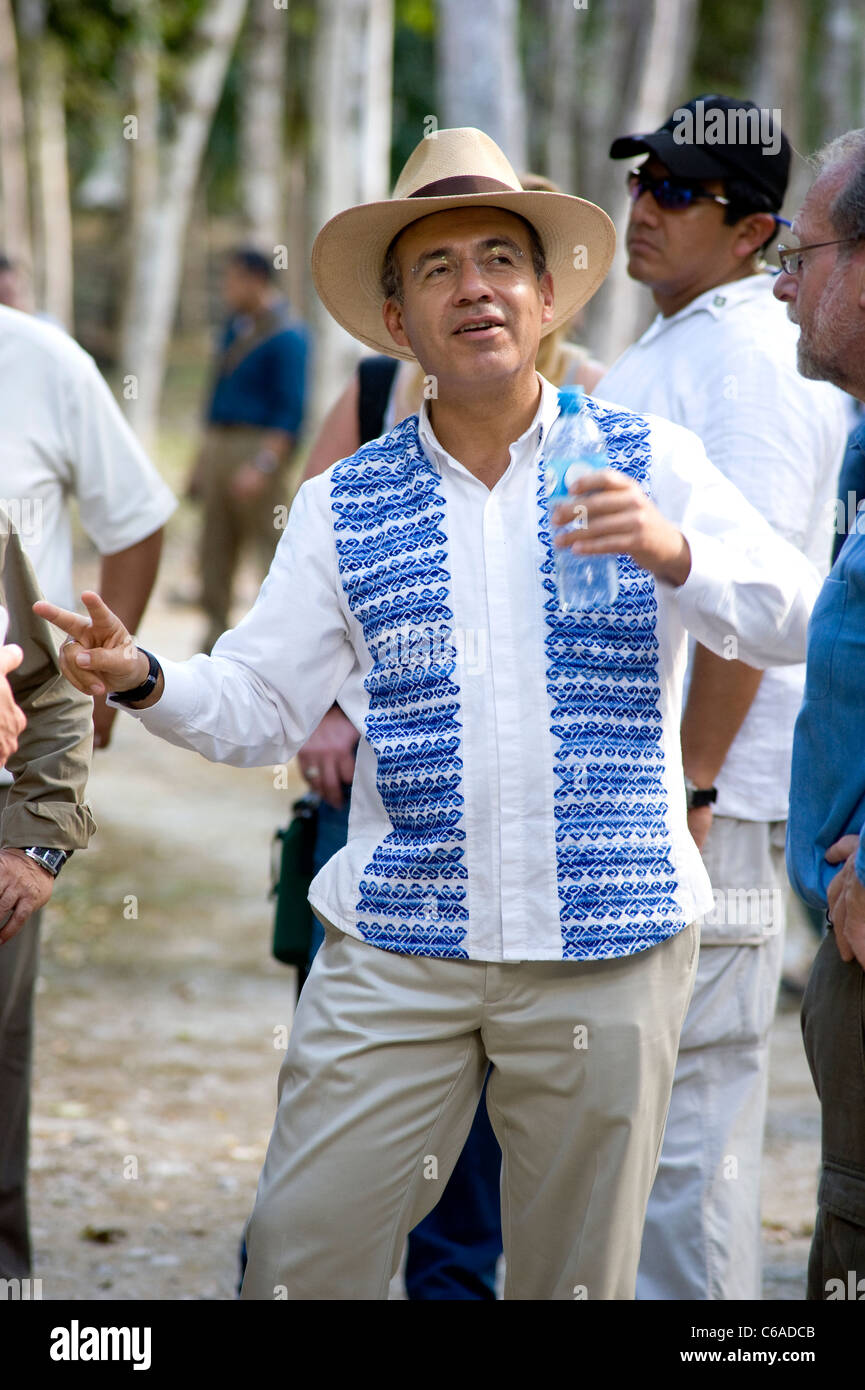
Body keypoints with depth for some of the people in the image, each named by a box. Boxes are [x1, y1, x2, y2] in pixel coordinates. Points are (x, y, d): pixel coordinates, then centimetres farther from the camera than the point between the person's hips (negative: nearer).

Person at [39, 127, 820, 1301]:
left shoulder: (650, 464, 3)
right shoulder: (345, 507, 9)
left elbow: (799, 624, -6)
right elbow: (257, 710, 7)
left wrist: (674, 555, -23)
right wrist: (142, 679, -12)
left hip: (604, 948, -1)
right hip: (396, 949, 1)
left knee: (577, 1276, 7)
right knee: (298, 1256, -3)